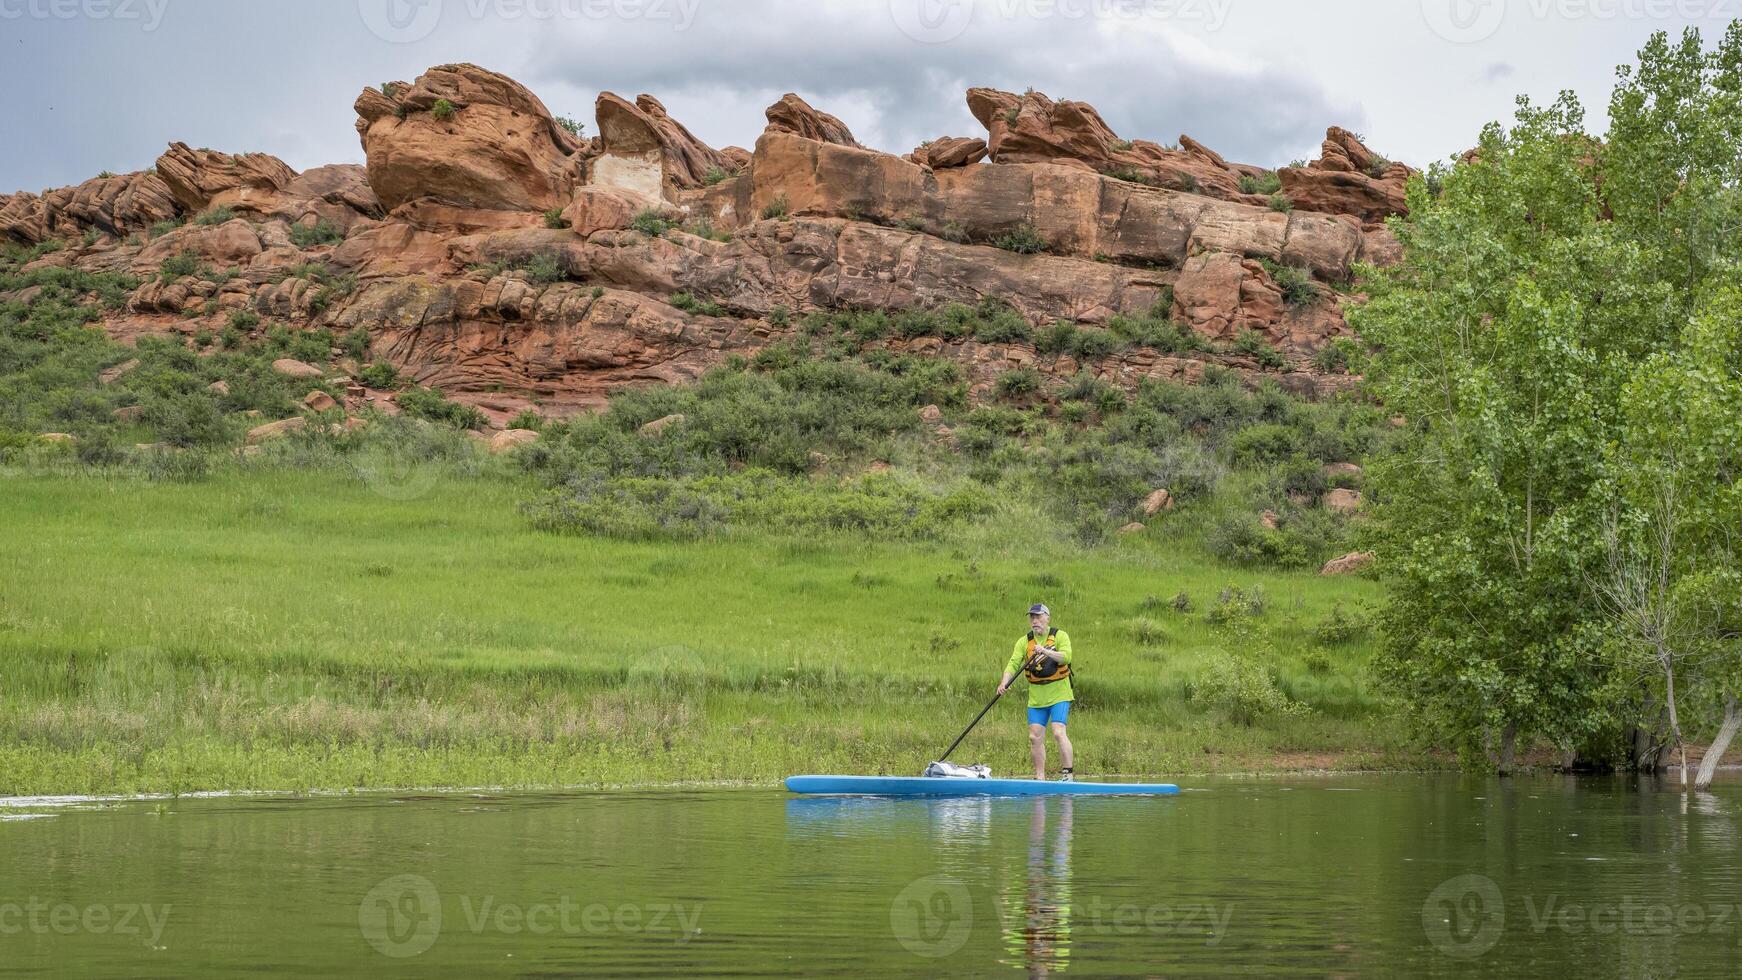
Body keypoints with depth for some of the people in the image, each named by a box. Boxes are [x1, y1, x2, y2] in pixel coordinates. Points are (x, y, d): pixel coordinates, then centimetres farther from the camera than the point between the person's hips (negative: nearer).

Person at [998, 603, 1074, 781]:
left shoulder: (1060, 636, -3)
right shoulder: (1024, 642, 6)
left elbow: (1066, 657, -18)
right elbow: (1014, 663, -5)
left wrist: (1046, 652, -32)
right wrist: (1005, 682, -22)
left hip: (1059, 694, -4)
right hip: (1036, 697, 4)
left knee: (1058, 732, -16)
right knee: (1035, 737, 2)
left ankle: (1068, 773, -12)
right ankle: (1040, 777, 12)